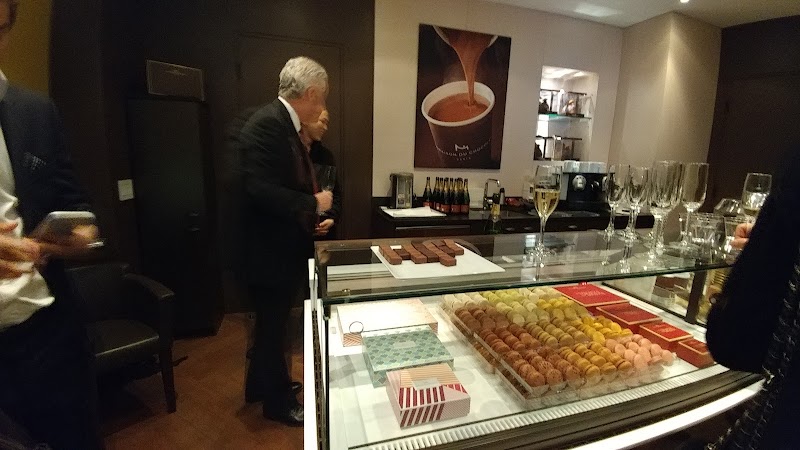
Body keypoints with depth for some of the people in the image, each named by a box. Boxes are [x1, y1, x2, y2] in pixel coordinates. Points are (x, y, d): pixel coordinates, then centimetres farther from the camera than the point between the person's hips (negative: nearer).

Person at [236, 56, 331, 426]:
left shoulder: (284, 124, 10)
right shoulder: (266, 124, -21)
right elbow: (261, 190, -30)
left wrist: (311, 216, 12)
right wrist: (314, 203, -19)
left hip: (285, 246, 10)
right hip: (270, 250, -10)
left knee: (272, 323, 24)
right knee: (273, 326, 9)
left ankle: (262, 384, 46)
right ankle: (278, 401, 32)